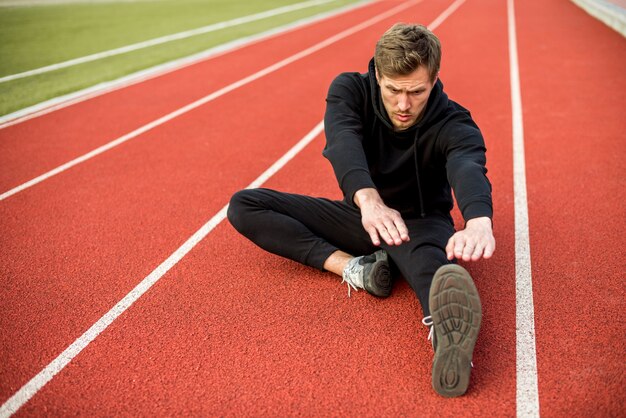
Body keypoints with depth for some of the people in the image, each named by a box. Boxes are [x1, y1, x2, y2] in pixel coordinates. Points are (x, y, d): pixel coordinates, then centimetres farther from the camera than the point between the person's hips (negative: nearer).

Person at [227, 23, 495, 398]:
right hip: (361, 212, 4)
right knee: (244, 206, -11)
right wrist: (369, 199, -58)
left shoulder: (452, 124, -19)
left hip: (420, 221, -3)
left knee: (427, 255, -43)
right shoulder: (350, 90, -15)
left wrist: (479, 221, -67)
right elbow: (344, 143, -36)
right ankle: (353, 267, -29)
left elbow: (469, 168, -42)